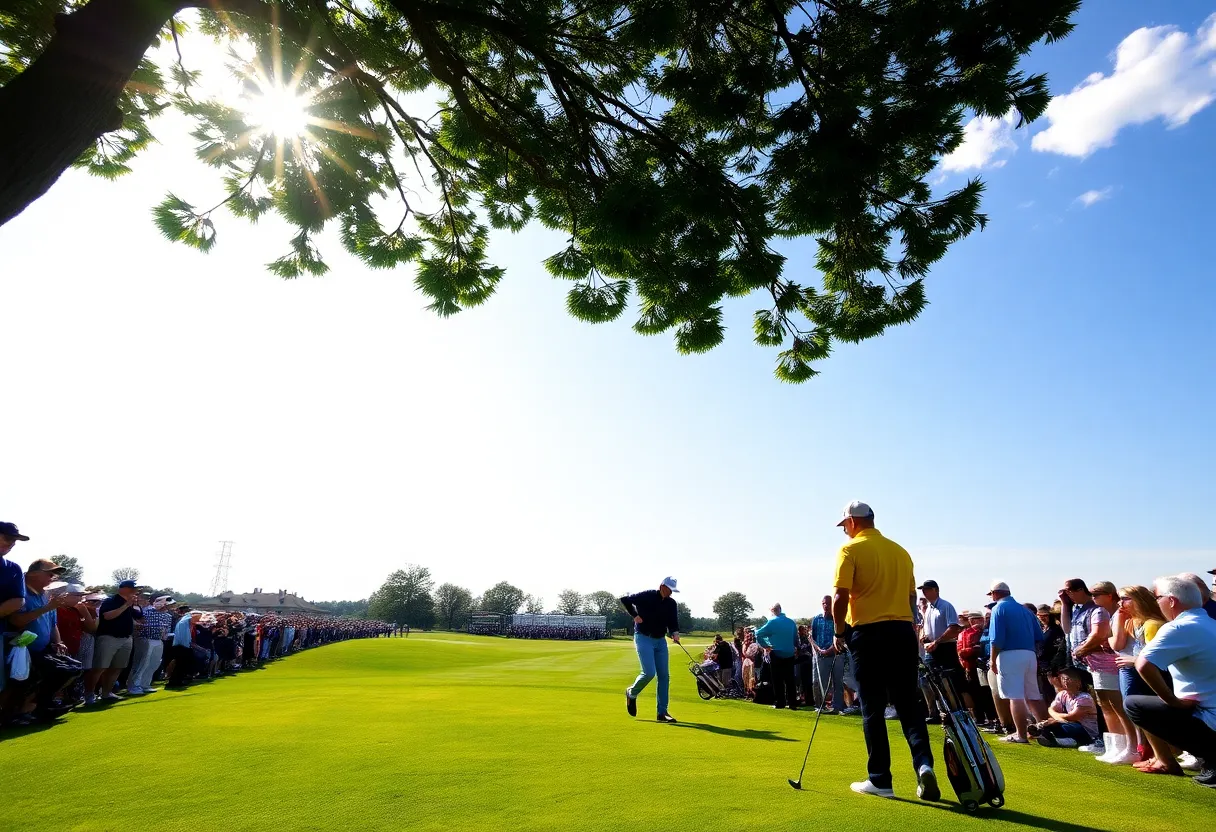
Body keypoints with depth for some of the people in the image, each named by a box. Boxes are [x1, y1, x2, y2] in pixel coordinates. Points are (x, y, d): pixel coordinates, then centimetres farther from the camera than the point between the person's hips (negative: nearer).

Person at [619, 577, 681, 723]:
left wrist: (675, 632, -17)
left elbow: (673, 621, 4)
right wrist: (635, 615, -12)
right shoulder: (647, 596, -12)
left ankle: (662, 713, 9)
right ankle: (631, 693, 14)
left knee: (664, 676, 1)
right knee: (649, 673, -16)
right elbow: (625, 600, -8)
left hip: (661, 640, 6)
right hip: (644, 638, -6)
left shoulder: (671, 603, 4)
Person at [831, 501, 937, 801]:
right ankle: (924, 764, -6)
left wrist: (839, 632, 0)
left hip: (868, 633, -5)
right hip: (904, 631, 5)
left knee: (873, 709, 5)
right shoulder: (900, 551, 12)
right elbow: (912, 597, 16)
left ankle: (880, 780, 10)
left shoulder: (851, 550, -6)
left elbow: (840, 598, -13)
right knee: (909, 705, 12)